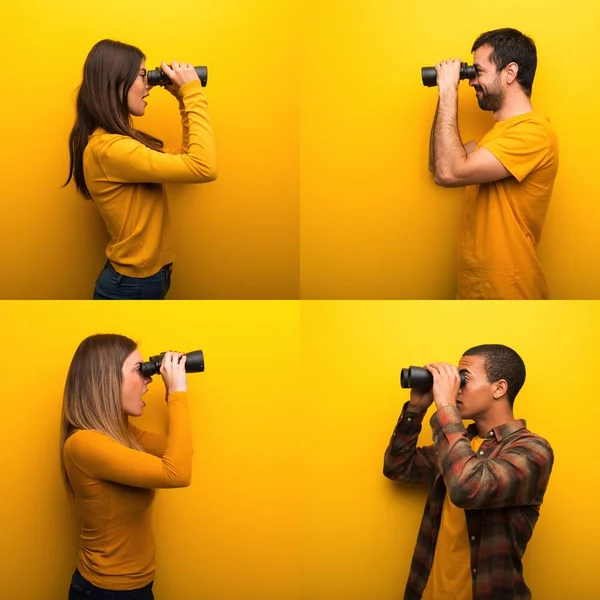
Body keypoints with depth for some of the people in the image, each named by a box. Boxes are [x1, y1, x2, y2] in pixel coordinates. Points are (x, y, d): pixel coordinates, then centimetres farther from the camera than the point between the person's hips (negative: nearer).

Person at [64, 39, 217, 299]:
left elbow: (185, 158, 15)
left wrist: (184, 100, 6)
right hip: (132, 286, -9)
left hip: (146, 277, 9)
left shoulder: (119, 141, 8)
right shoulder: (109, 148, -23)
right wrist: (192, 94, -19)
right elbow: (204, 168, -28)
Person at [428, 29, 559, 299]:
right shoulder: (500, 131, 14)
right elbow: (437, 165, 13)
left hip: (506, 292, -9)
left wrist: (449, 93, -17)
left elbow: (449, 173, -26)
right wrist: (445, 95, 6)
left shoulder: (533, 133, -18)